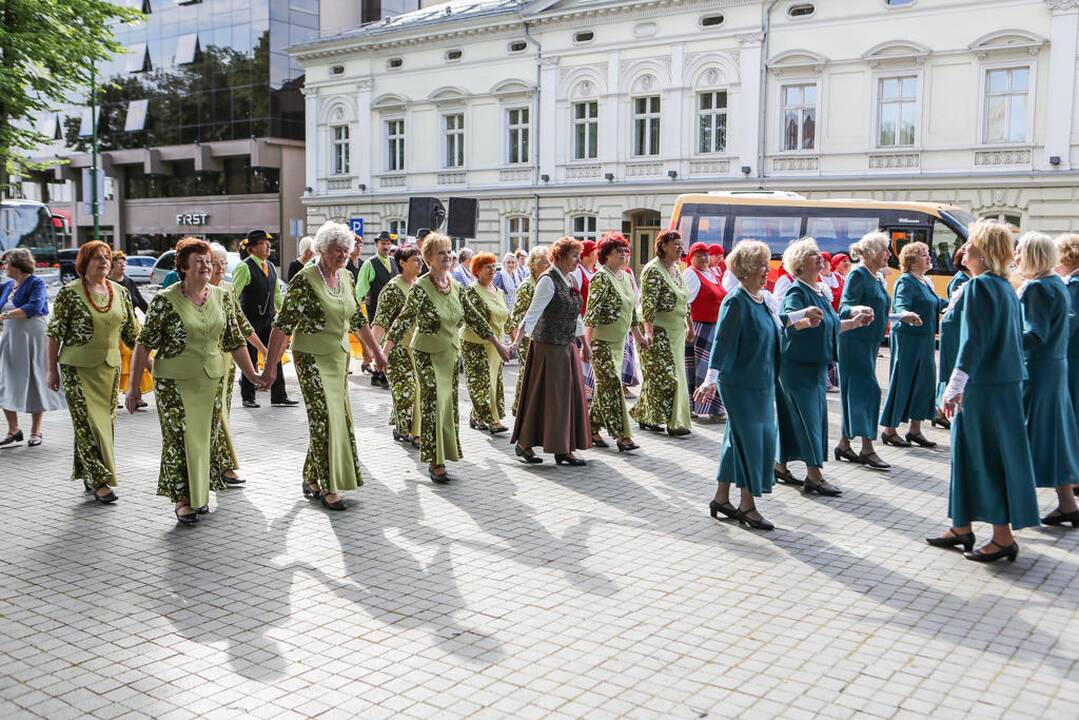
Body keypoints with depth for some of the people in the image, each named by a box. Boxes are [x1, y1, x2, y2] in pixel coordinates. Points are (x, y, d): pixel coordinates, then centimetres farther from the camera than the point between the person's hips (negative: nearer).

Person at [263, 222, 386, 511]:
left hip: (339, 357, 7)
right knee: (324, 419, -9)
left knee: (339, 418, 9)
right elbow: (283, 324, -15)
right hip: (312, 358, -7)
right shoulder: (304, 280, -14)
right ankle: (328, 489, -1)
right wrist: (271, 366, -17)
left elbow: (358, 319, 17)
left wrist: (376, 352, 21)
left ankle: (311, 478, 25)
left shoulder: (346, 277, 6)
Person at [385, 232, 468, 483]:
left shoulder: (456, 287, 5)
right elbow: (404, 320, -19)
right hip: (427, 354, -6)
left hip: (451, 353, 7)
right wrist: (384, 351, -26)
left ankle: (438, 458, 21)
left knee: (448, 405, 9)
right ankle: (436, 463, -2)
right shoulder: (421, 288, -14)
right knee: (433, 405, -8)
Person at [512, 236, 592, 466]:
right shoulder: (548, 280, -13)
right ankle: (524, 444, 12)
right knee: (542, 394, -1)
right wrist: (518, 341, -27)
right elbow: (533, 312, -20)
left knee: (570, 395, 7)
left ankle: (564, 449, 14)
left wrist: (585, 344, 24)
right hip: (548, 346, -8)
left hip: (568, 346, 8)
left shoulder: (569, 281, 12)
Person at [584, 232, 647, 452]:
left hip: (619, 342, 8)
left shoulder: (627, 278, 13)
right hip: (601, 341, -8)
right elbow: (592, 312, -17)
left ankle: (592, 430, 21)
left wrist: (638, 336, 25)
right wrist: (587, 344, -22)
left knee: (605, 387, 12)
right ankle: (622, 435, -9)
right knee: (612, 385, -10)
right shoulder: (601, 277, -12)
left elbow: (632, 310, 22)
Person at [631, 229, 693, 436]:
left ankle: (645, 417, 21)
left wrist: (689, 326, 22)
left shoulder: (676, 268, 14)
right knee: (666, 375, -6)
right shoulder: (653, 270, -13)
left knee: (657, 376, 12)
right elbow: (648, 303, -19)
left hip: (676, 330, 9)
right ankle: (673, 422, 0)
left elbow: (684, 301, 22)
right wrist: (648, 331, -26)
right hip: (659, 331, -8)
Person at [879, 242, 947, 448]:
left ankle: (915, 430, 19)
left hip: (926, 339, 9)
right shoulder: (906, 281, -12)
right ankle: (889, 430, 5)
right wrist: (907, 315, -47)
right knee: (902, 381, -4)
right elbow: (900, 305, -27)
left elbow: (937, 303, 30)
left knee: (925, 381, 10)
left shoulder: (927, 282, 15)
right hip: (908, 338, -9)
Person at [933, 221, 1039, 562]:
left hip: (984, 388, -9)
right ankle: (962, 527, 24)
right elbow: (1015, 338, 17)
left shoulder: (978, 286, -15)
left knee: (989, 457, -1)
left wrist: (953, 389, -19)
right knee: (968, 452, 15)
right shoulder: (1005, 286, 12)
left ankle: (1003, 537, 7)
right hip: (1005, 382, 9)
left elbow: (973, 342, -20)